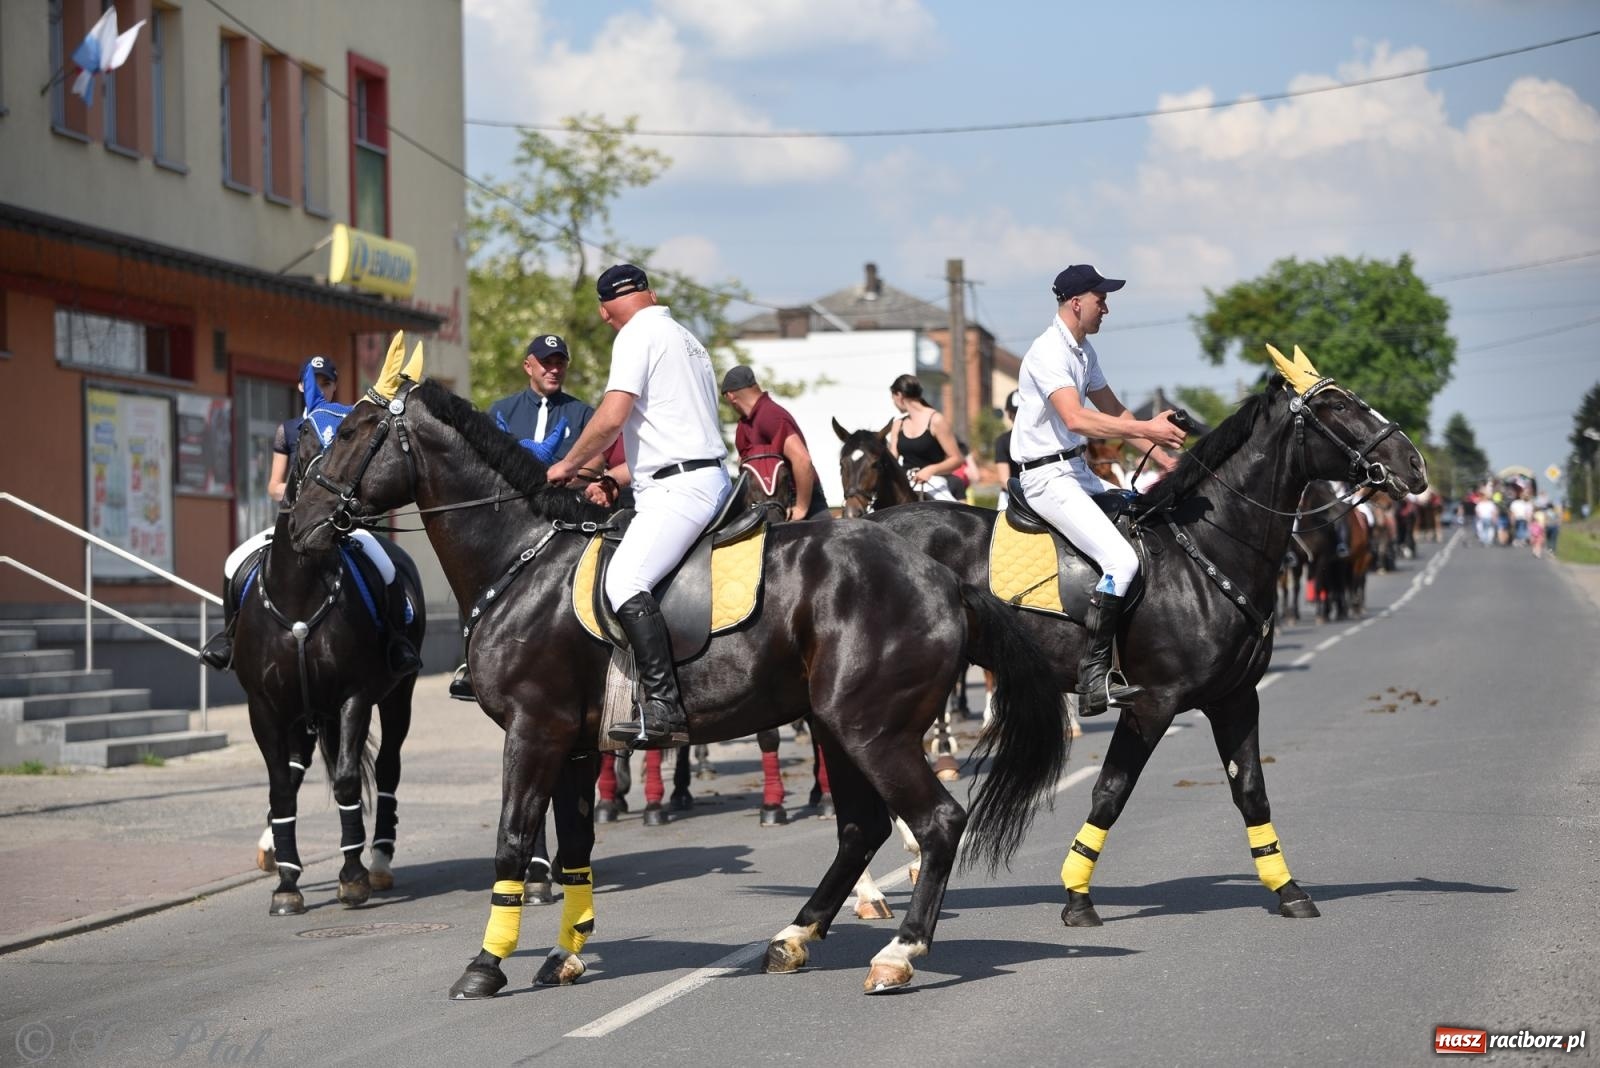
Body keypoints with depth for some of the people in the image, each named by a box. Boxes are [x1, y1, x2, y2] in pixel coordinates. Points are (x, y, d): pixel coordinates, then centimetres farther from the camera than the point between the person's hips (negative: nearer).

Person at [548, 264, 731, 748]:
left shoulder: (637, 335, -4)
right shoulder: (686, 339, 24)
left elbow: (612, 417, -16)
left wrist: (570, 465, -1)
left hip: (679, 486, -10)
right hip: (710, 476, 10)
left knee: (624, 581, -23)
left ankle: (662, 709, -35)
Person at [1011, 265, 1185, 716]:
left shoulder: (1083, 351, 14)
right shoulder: (1049, 352, -18)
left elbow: (1113, 412, 21)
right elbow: (1076, 419, -32)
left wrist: (1161, 458, 11)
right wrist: (1146, 429, -36)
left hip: (1078, 471, 10)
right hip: (1049, 478, -10)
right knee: (1121, 560, -24)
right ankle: (1093, 678, -23)